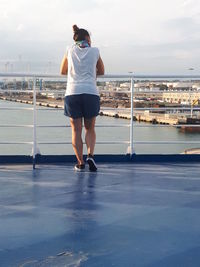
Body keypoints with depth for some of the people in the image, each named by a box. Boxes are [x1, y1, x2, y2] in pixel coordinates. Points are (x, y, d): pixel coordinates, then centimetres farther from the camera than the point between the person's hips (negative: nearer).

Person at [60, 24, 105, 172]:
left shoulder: (70, 51, 14)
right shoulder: (95, 51, 12)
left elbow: (63, 71, 27)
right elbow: (101, 72, 25)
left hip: (72, 93, 0)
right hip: (91, 93, 0)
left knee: (76, 130, 7)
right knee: (90, 128, 13)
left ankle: (80, 162, 3)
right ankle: (90, 155, -7)